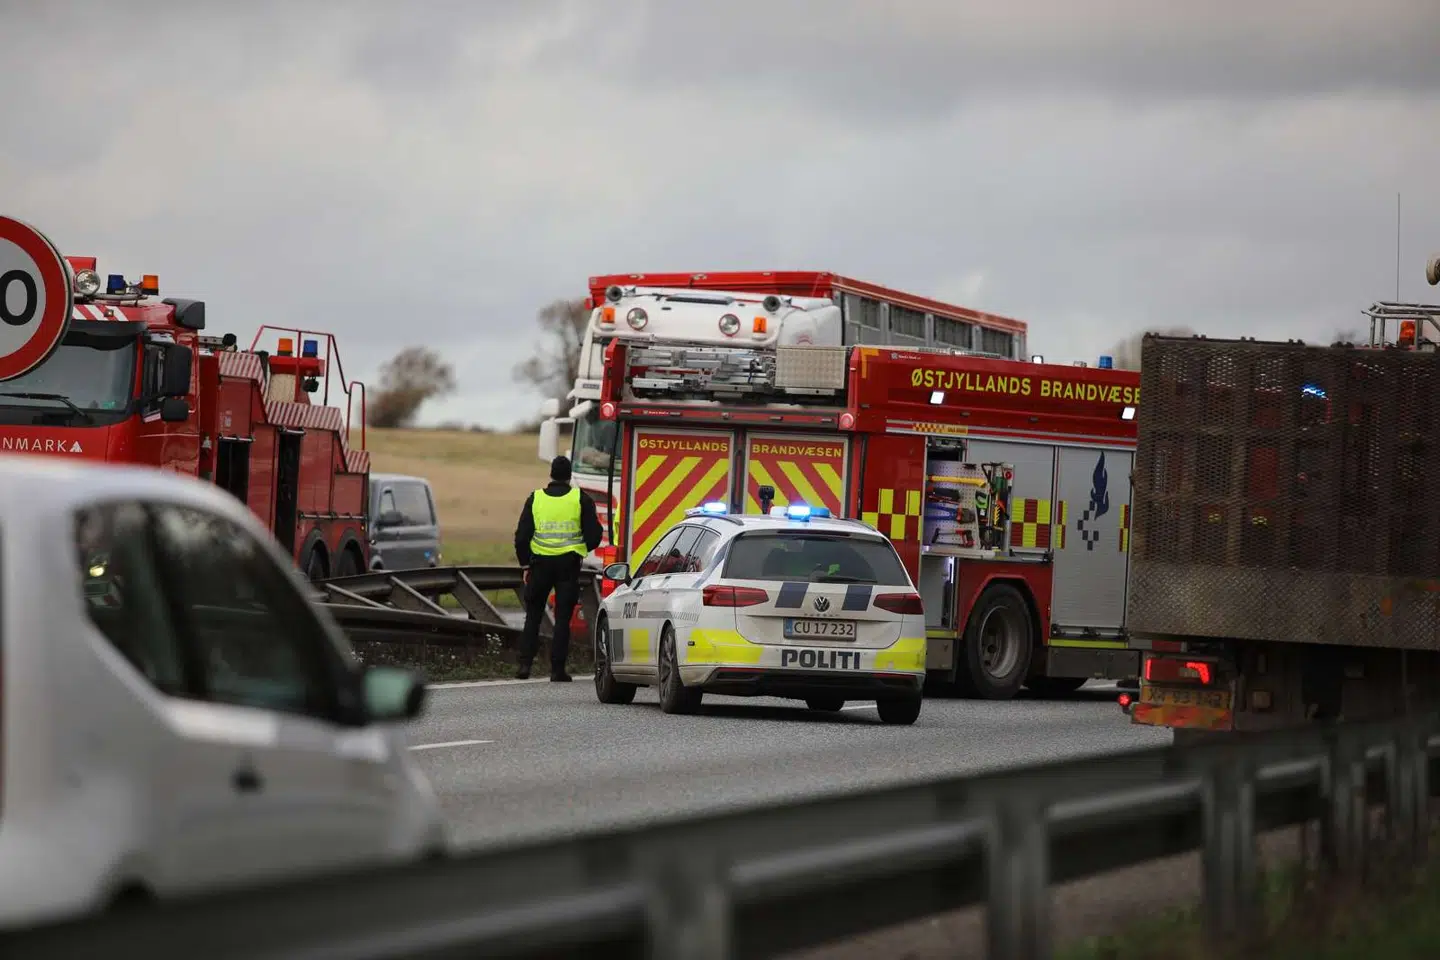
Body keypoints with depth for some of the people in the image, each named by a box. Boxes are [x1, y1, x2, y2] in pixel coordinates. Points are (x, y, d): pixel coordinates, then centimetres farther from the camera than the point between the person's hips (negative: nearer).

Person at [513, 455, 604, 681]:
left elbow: (522, 536, 2)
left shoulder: (535, 499, 2)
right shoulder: (581, 499, -2)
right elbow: (594, 535, -1)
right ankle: (557, 669, 1)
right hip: (569, 564, -1)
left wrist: (525, 565, 13)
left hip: (540, 563, 1)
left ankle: (524, 662, 3)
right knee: (563, 618, 4)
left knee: (533, 615, 12)